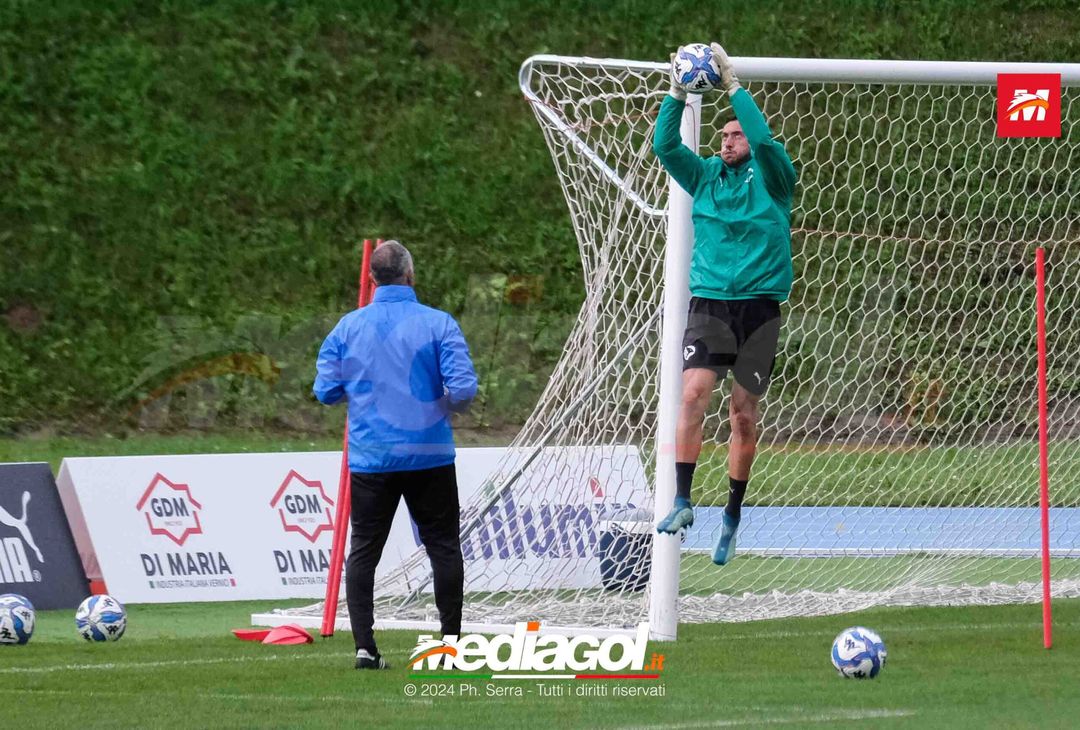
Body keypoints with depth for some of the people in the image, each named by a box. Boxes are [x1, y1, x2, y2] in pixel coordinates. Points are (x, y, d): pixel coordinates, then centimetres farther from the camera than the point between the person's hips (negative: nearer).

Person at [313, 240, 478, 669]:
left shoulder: (348, 327, 0)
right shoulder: (438, 324, -7)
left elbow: (326, 391, 4)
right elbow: (463, 389, -12)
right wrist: (451, 404, 10)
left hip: (369, 457, 1)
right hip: (428, 453, -1)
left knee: (363, 550, 7)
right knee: (443, 546, 10)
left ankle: (364, 646, -3)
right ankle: (451, 642, 11)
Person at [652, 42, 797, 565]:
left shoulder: (771, 178, 3)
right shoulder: (705, 176, 11)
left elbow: (763, 138, -16)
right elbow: (665, 146, -2)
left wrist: (732, 86, -16)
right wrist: (677, 94, -13)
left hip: (758, 306, -1)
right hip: (708, 303, 1)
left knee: (744, 415, 3)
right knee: (693, 393, -19)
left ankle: (732, 516, 14)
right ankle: (682, 501, -21)